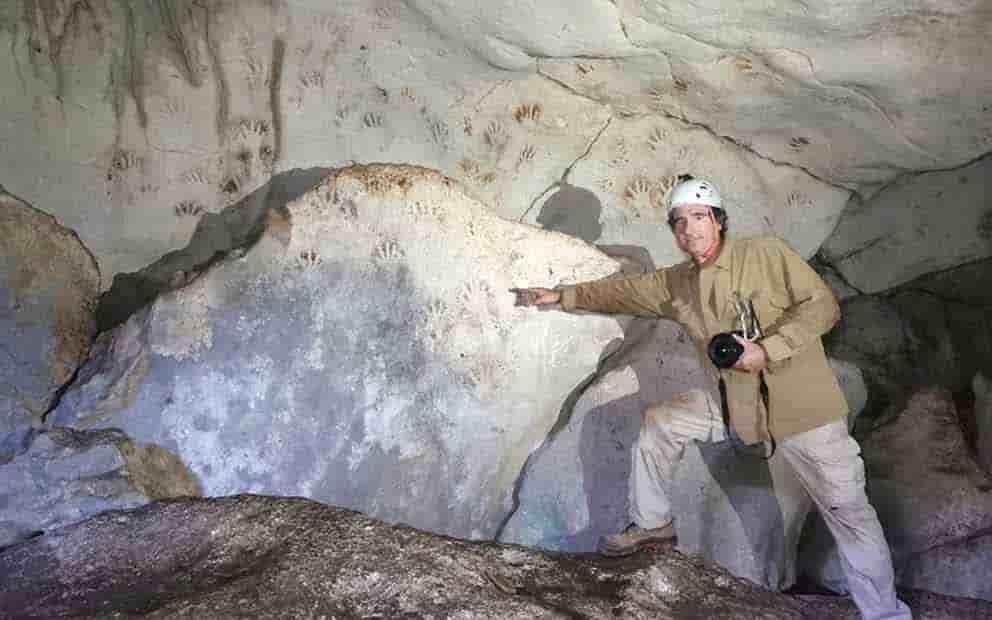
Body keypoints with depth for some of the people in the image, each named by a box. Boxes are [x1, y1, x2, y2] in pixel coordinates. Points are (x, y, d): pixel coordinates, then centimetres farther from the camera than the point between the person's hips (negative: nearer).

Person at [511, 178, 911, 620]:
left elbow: (822, 305, -14)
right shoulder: (677, 284, 3)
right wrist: (561, 296, 13)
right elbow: (621, 292, 12)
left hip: (802, 408, -5)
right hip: (734, 404, 5)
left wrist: (766, 350, -23)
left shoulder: (766, 254, -12)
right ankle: (651, 522, 18)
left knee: (847, 509, -1)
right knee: (658, 423, 1)